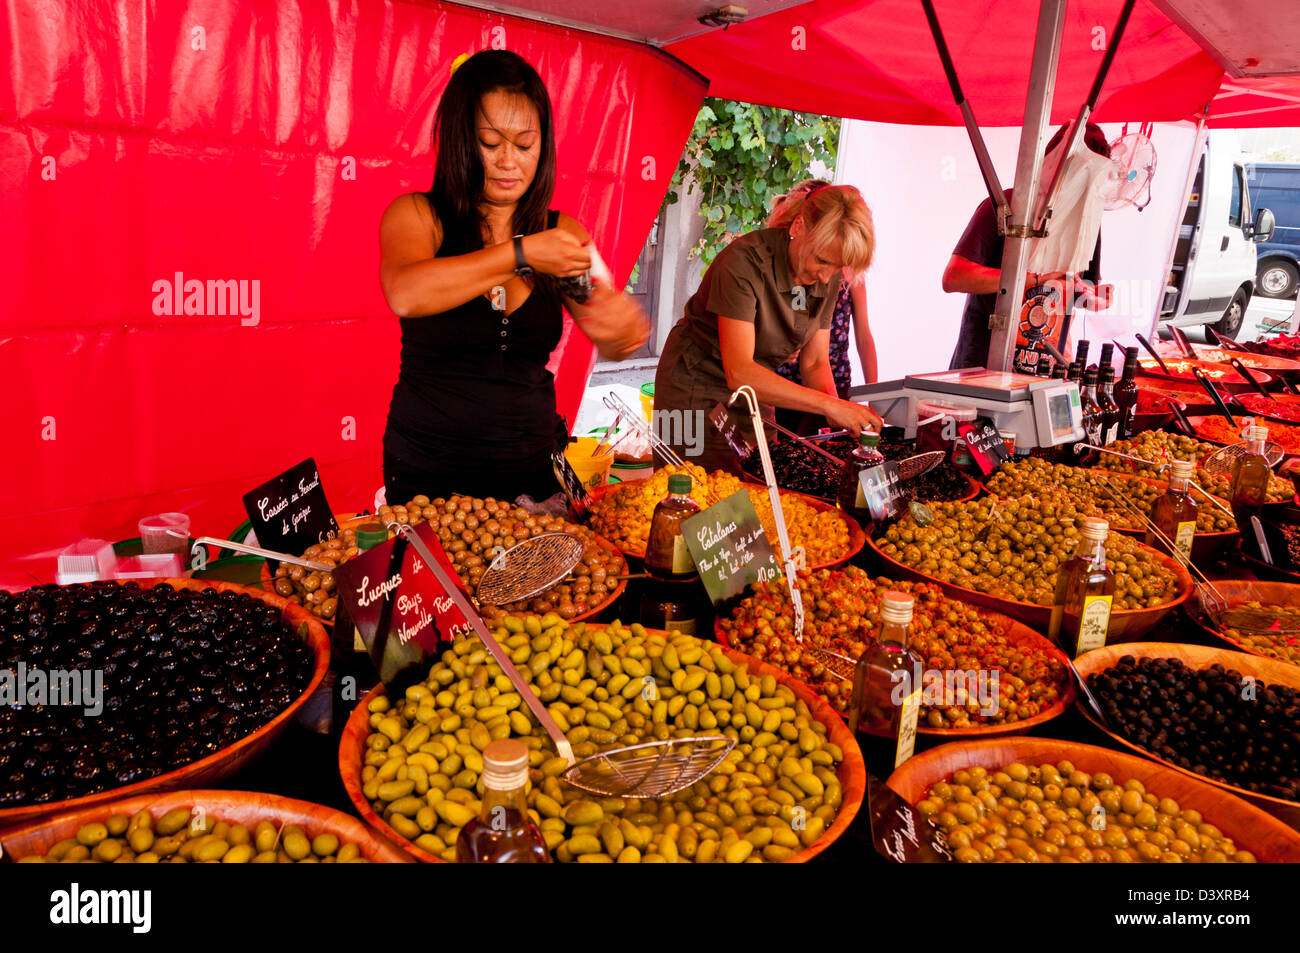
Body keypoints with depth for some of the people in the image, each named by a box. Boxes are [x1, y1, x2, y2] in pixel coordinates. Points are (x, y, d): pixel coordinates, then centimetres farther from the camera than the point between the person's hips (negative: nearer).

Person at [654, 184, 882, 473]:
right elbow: (739, 372, -34)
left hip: (756, 387, 6)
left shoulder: (828, 278, -6)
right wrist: (830, 405, -37)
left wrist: (840, 420, -20)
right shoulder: (746, 260, -27)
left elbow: (814, 363, 0)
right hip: (697, 390, -6)